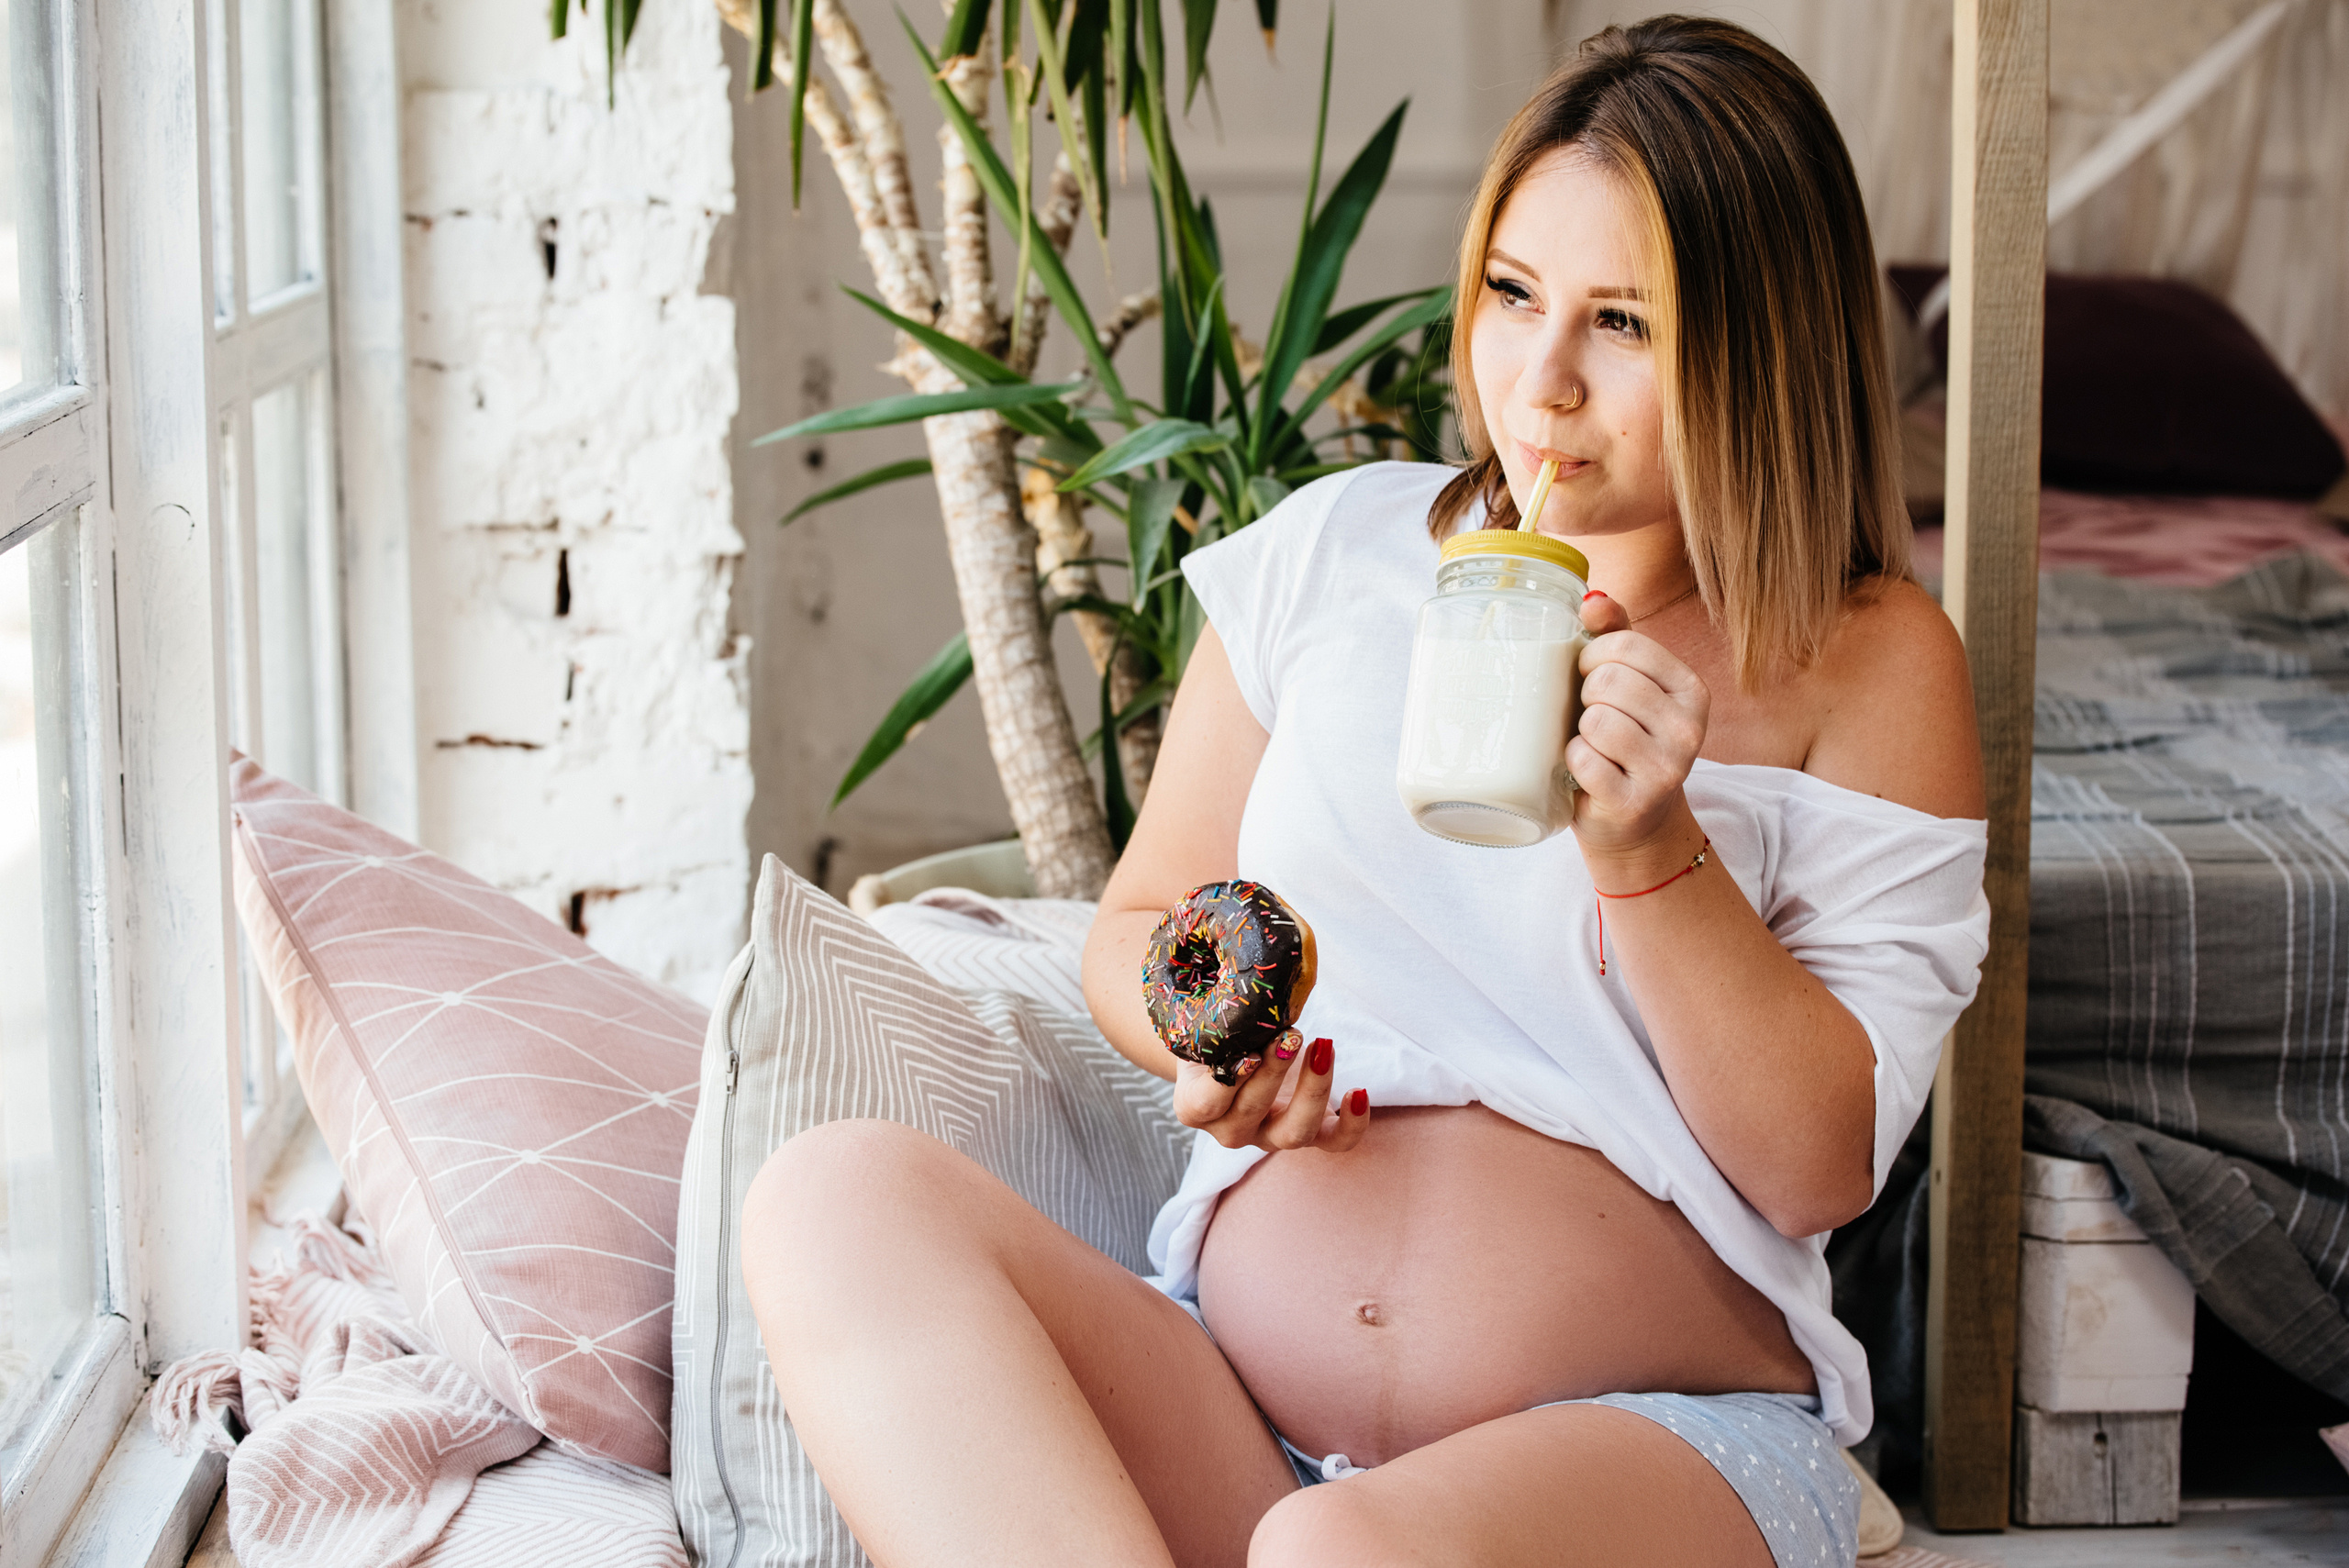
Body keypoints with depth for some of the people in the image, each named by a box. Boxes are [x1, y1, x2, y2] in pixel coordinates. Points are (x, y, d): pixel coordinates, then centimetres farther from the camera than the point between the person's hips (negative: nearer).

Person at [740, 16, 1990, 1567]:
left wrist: (1651, 853, -13)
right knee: (843, 1194, -26)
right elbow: (1139, 926, 21)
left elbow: (1820, 1171, 0)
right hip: (1232, 1406, 6)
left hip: (1656, 1432, -5)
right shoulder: (1335, 551, 13)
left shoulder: (1873, 665, 4)